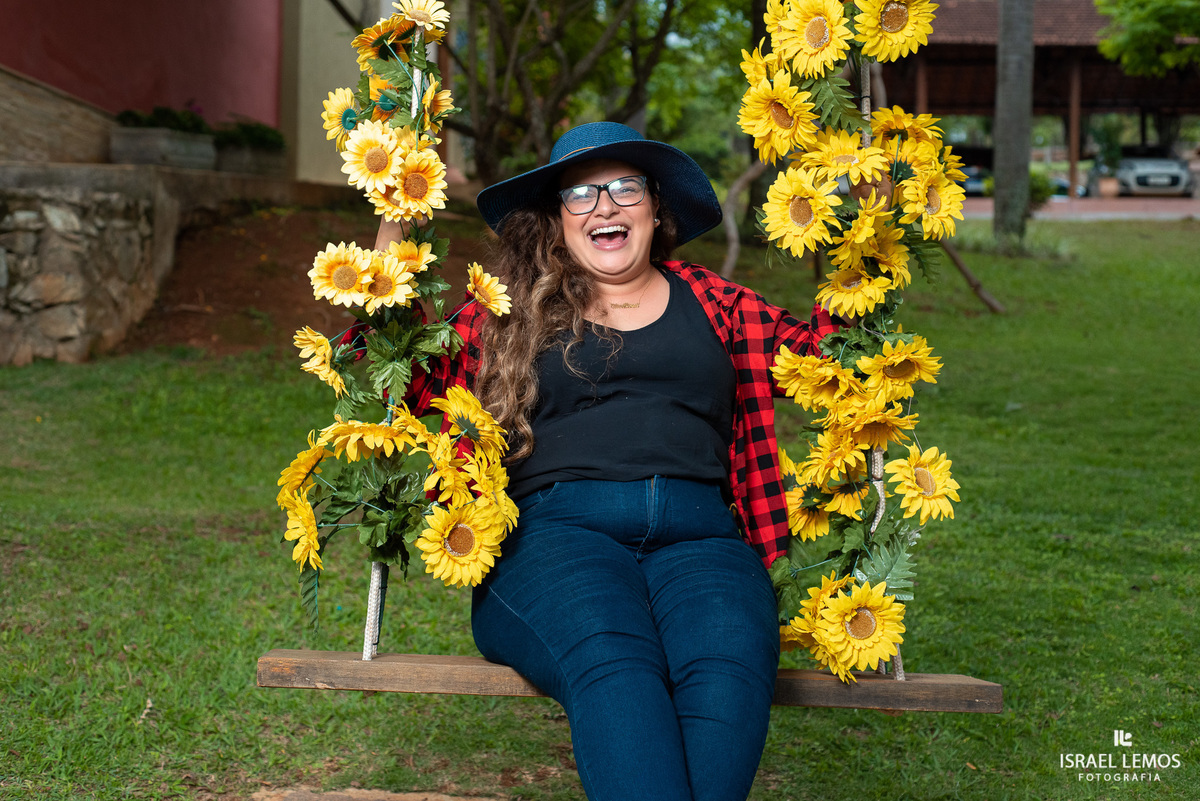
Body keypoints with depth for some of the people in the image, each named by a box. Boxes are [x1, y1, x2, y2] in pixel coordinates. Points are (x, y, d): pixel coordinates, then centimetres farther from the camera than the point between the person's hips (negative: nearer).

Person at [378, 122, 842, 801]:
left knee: (728, 662, -34)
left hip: (699, 536, 2)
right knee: (613, 660, -37)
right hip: (554, 530, -1)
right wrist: (390, 235, 8)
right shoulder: (510, 311, 21)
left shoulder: (712, 304, 24)